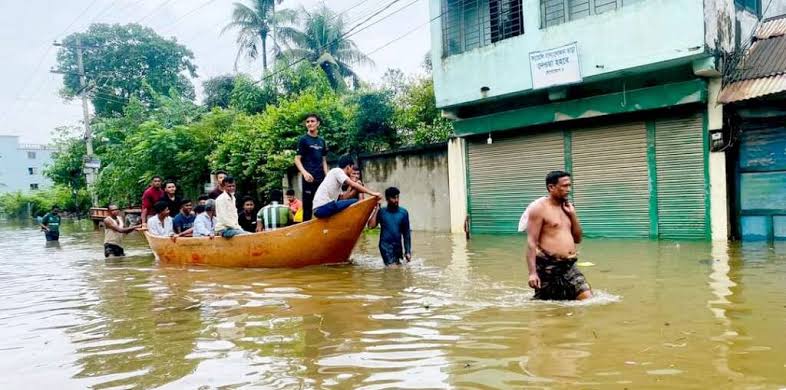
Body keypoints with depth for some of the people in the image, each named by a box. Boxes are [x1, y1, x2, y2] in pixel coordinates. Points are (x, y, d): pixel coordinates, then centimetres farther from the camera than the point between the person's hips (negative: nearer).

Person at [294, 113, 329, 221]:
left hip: (321, 178, 5)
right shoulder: (303, 140, 1)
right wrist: (304, 172, -20)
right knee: (308, 206, -5)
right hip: (309, 178, -5)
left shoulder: (321, 141, 15)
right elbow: (297, 159, -4)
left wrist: (327, 176, 7)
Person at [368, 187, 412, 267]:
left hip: (398, 246, 3)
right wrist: (376, 209, -11)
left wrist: (408, 251, 1)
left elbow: (406, 233, 5)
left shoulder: (403, 212, 2)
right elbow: (371, 225, -14)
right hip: (386, 246, -3)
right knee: (392, 267, -16)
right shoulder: (382, 212, -1)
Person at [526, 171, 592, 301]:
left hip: (569, 267, 6)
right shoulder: (540, 208, -8)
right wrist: (532, 272, -22)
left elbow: (577, 239, 17)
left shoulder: (567, 207, 14)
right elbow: (531, 242, -13)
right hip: (548, 267, -6)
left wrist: (573, 215, 3)